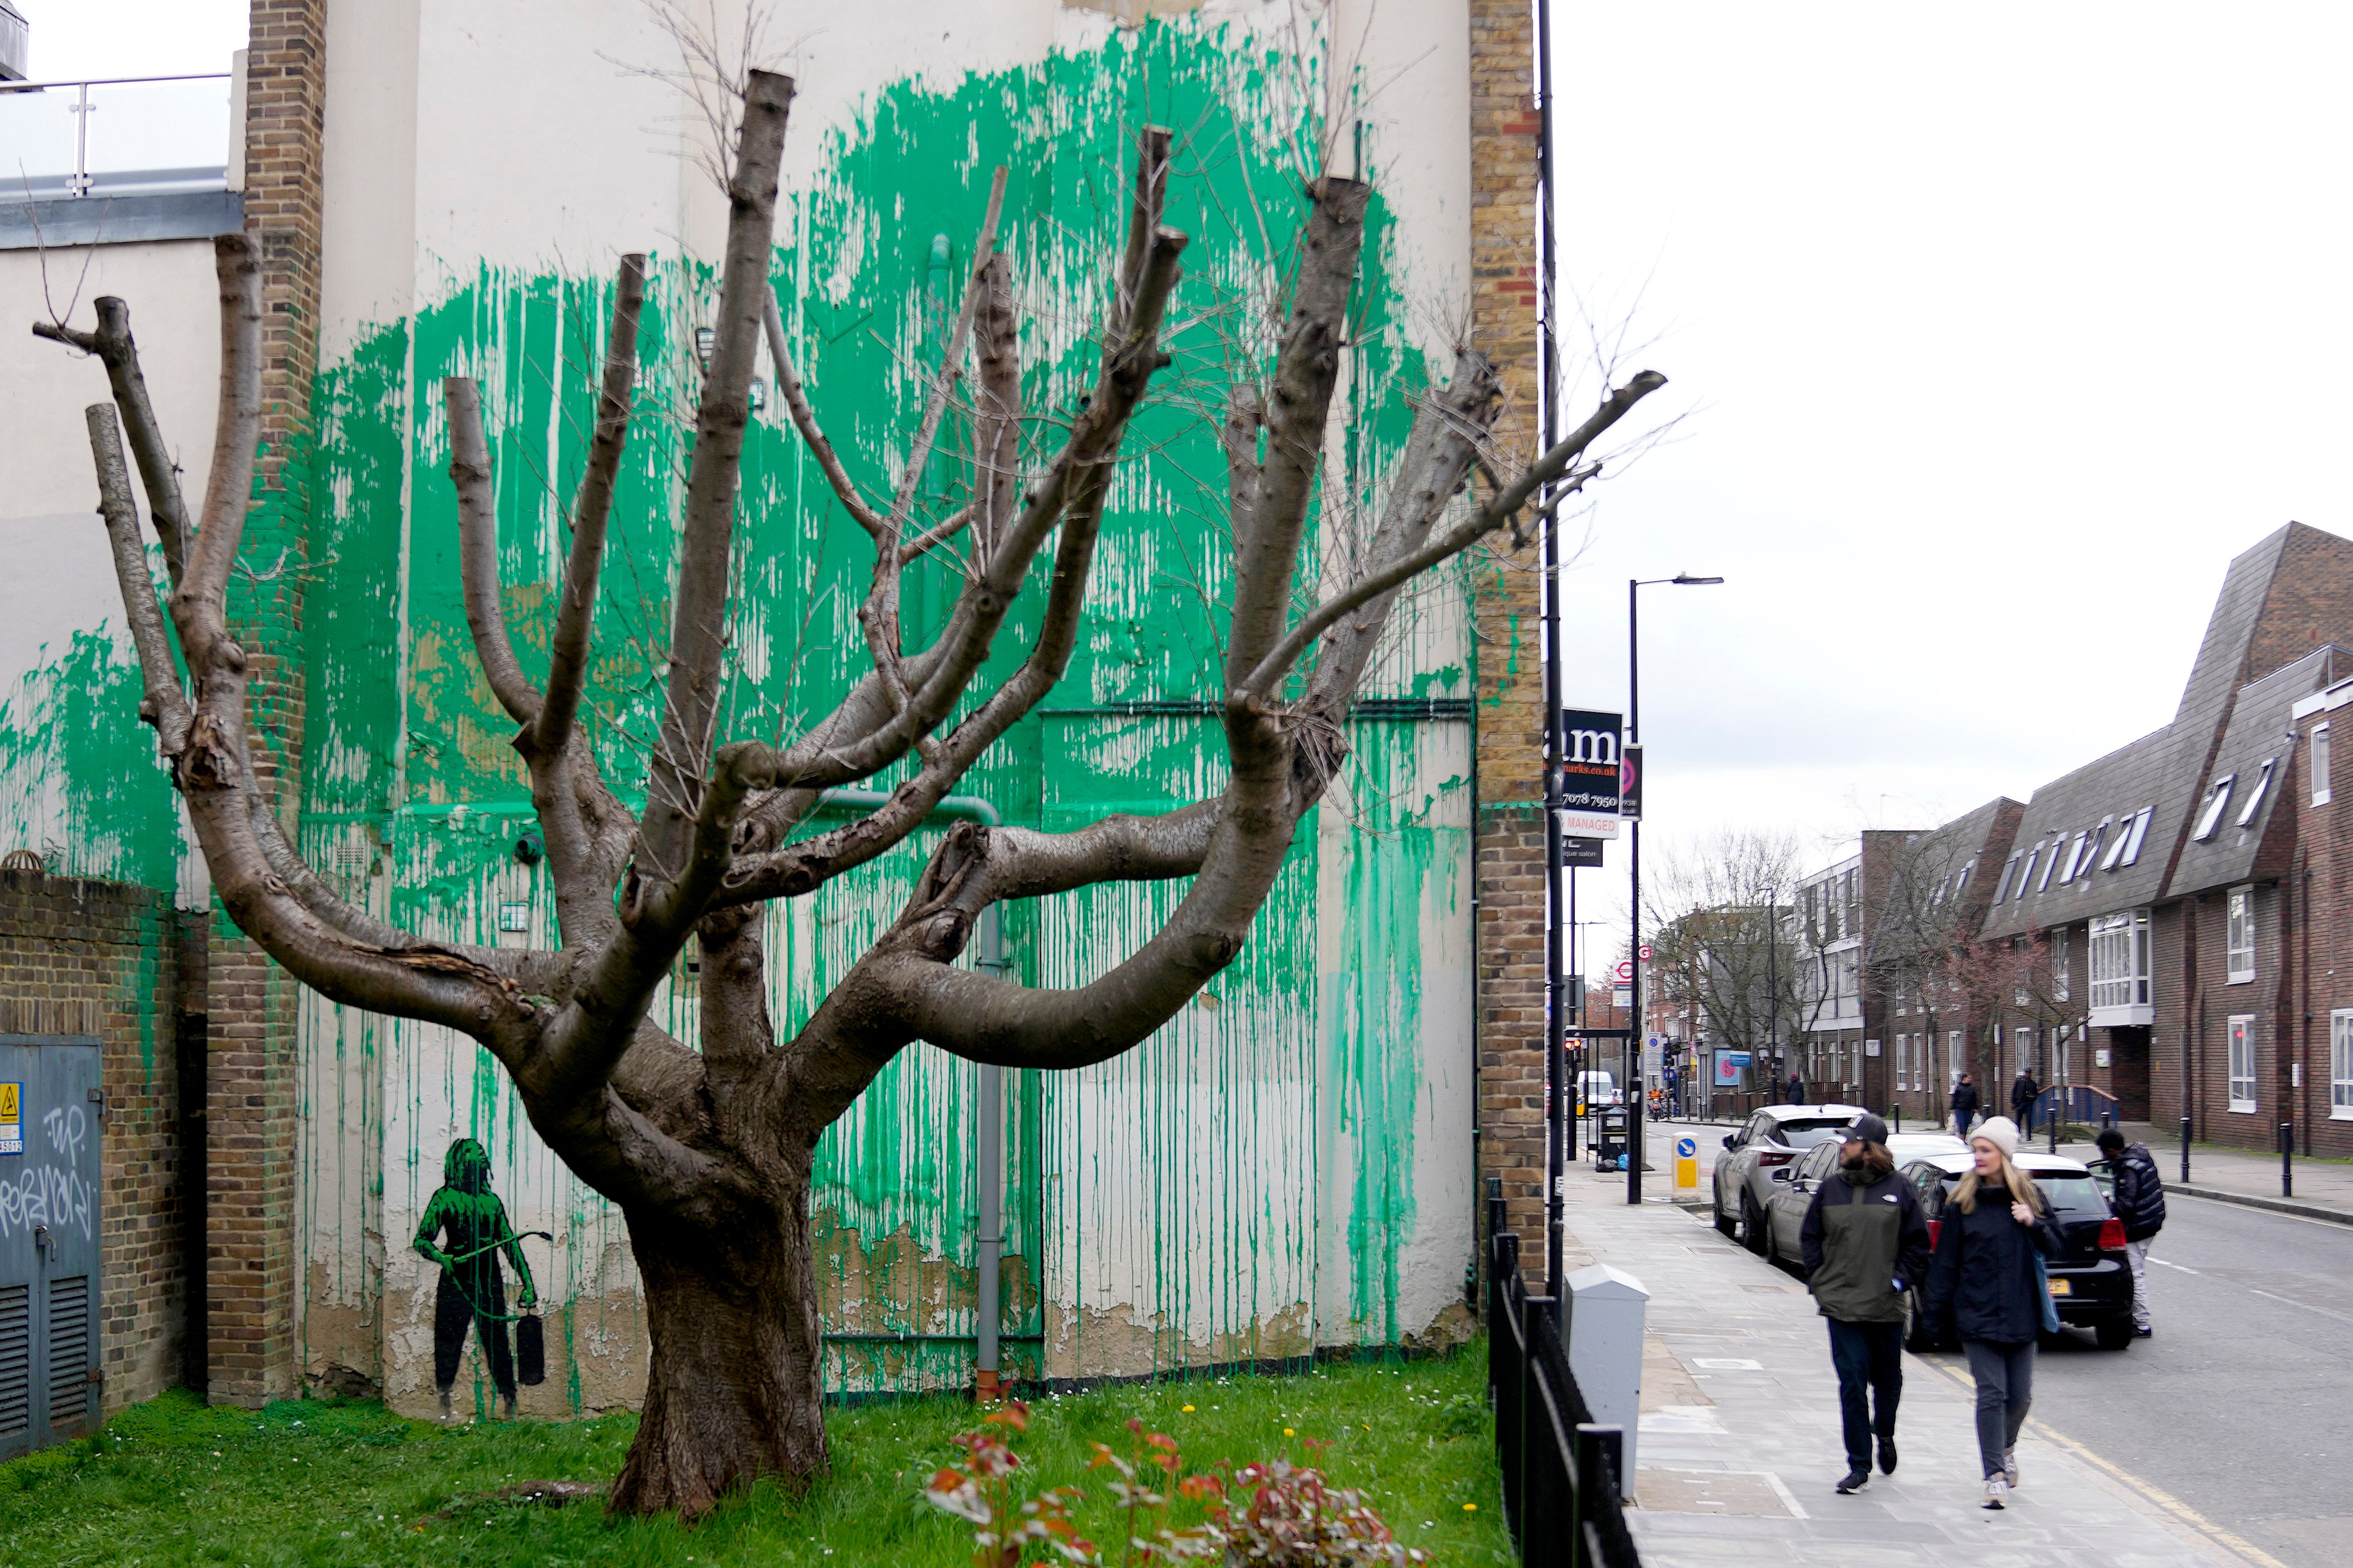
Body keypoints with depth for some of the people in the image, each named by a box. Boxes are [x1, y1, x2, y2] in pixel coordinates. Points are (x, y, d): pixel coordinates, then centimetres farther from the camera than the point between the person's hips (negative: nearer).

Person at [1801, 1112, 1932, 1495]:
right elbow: (1810, 1237, 12)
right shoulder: (1830, 1189, 4)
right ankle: (1859, 1466, 1)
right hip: (1842, 1306, 0)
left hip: (1886, 1306, 0)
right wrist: (1818, 1281, 2)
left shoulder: (1899, 1190, -2)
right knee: (1852, 1384, -4)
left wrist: (1901, 1279, -6)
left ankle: (1885, 1435, 44)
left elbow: (1917, 1242, 3)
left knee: (1888, 1379, 15)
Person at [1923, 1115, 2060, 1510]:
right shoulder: (1962, 1201, -1)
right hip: (1978, 1315, -2)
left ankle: (2006, 1448, 38)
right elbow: (1945, 1259, 1)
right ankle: (1996, 1475, -6)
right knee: (1991, 1394, -9)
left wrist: (2034, 1224, -14)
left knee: (2020, 1395, 10)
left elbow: (2054, 1248, 6)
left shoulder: (2030, 1196, 4)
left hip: (2021, 1314, 2)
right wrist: (1939, 1310, -2)